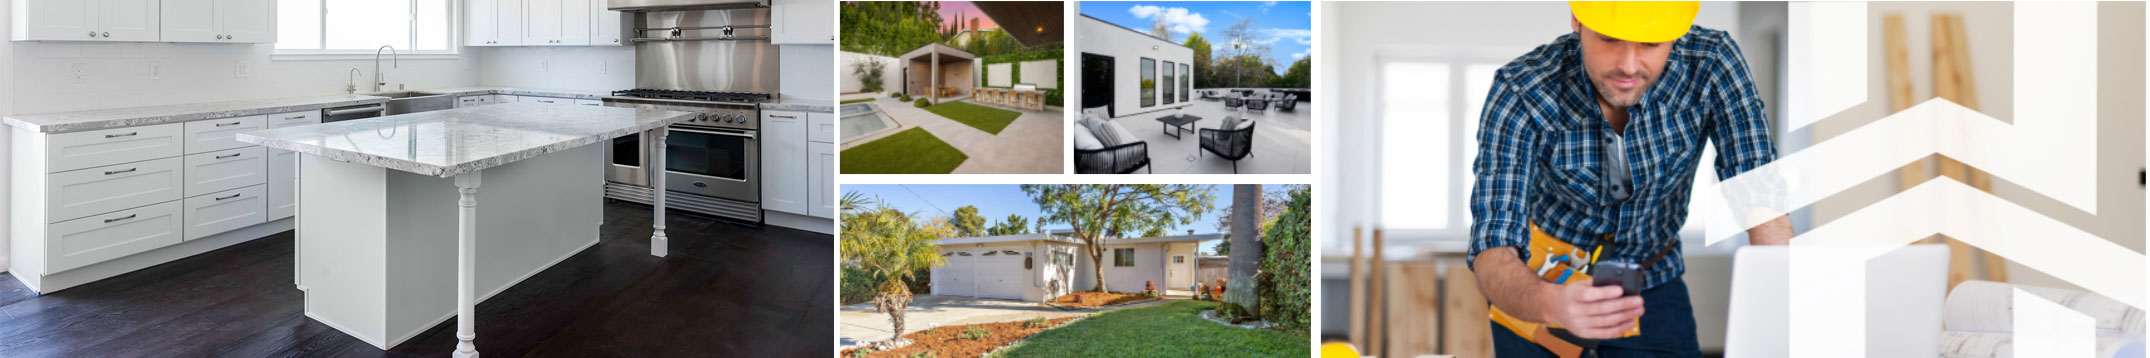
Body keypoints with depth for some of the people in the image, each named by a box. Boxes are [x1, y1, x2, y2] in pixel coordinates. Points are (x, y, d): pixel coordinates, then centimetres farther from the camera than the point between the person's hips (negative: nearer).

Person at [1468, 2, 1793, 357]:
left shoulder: (1712, 62, -22)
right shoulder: (1518, 97, -28)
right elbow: (1492, 251, -34)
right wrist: (1551, 302, -55)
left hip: (1652, 285, 2)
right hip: (1537, 284, -1)